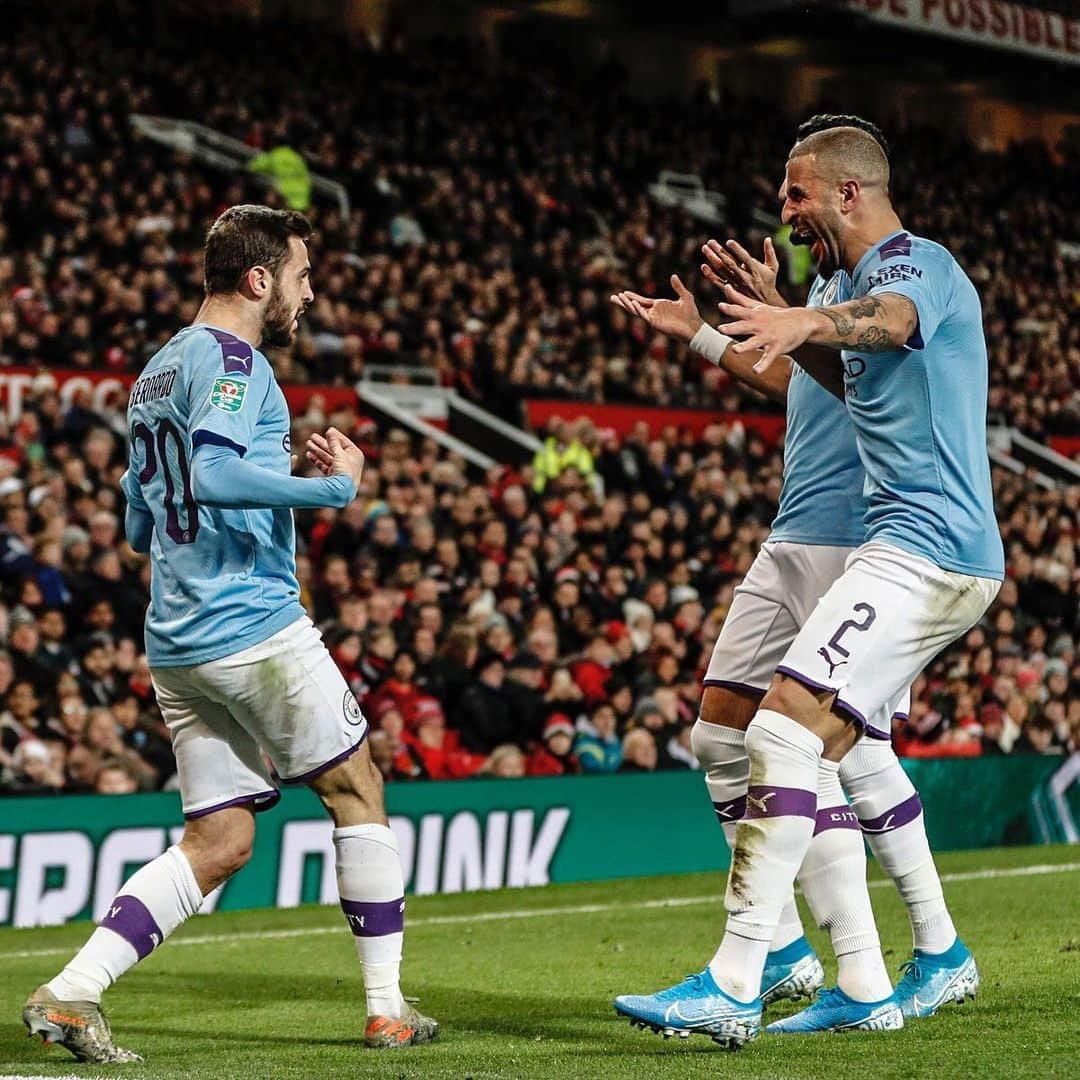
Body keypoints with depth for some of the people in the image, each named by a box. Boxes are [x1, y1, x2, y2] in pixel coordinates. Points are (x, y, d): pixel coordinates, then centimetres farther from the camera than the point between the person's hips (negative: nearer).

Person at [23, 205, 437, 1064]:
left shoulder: (156, 371, 21)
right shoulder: (230, 359, -9)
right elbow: (211, 473, -26)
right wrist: (335, 485, -18)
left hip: (176, 640, 9)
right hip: (253, 622, -9)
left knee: (219, 843, 7)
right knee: (358, 794, 6)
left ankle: (71, 992, -4)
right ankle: (388, 1008, 11)